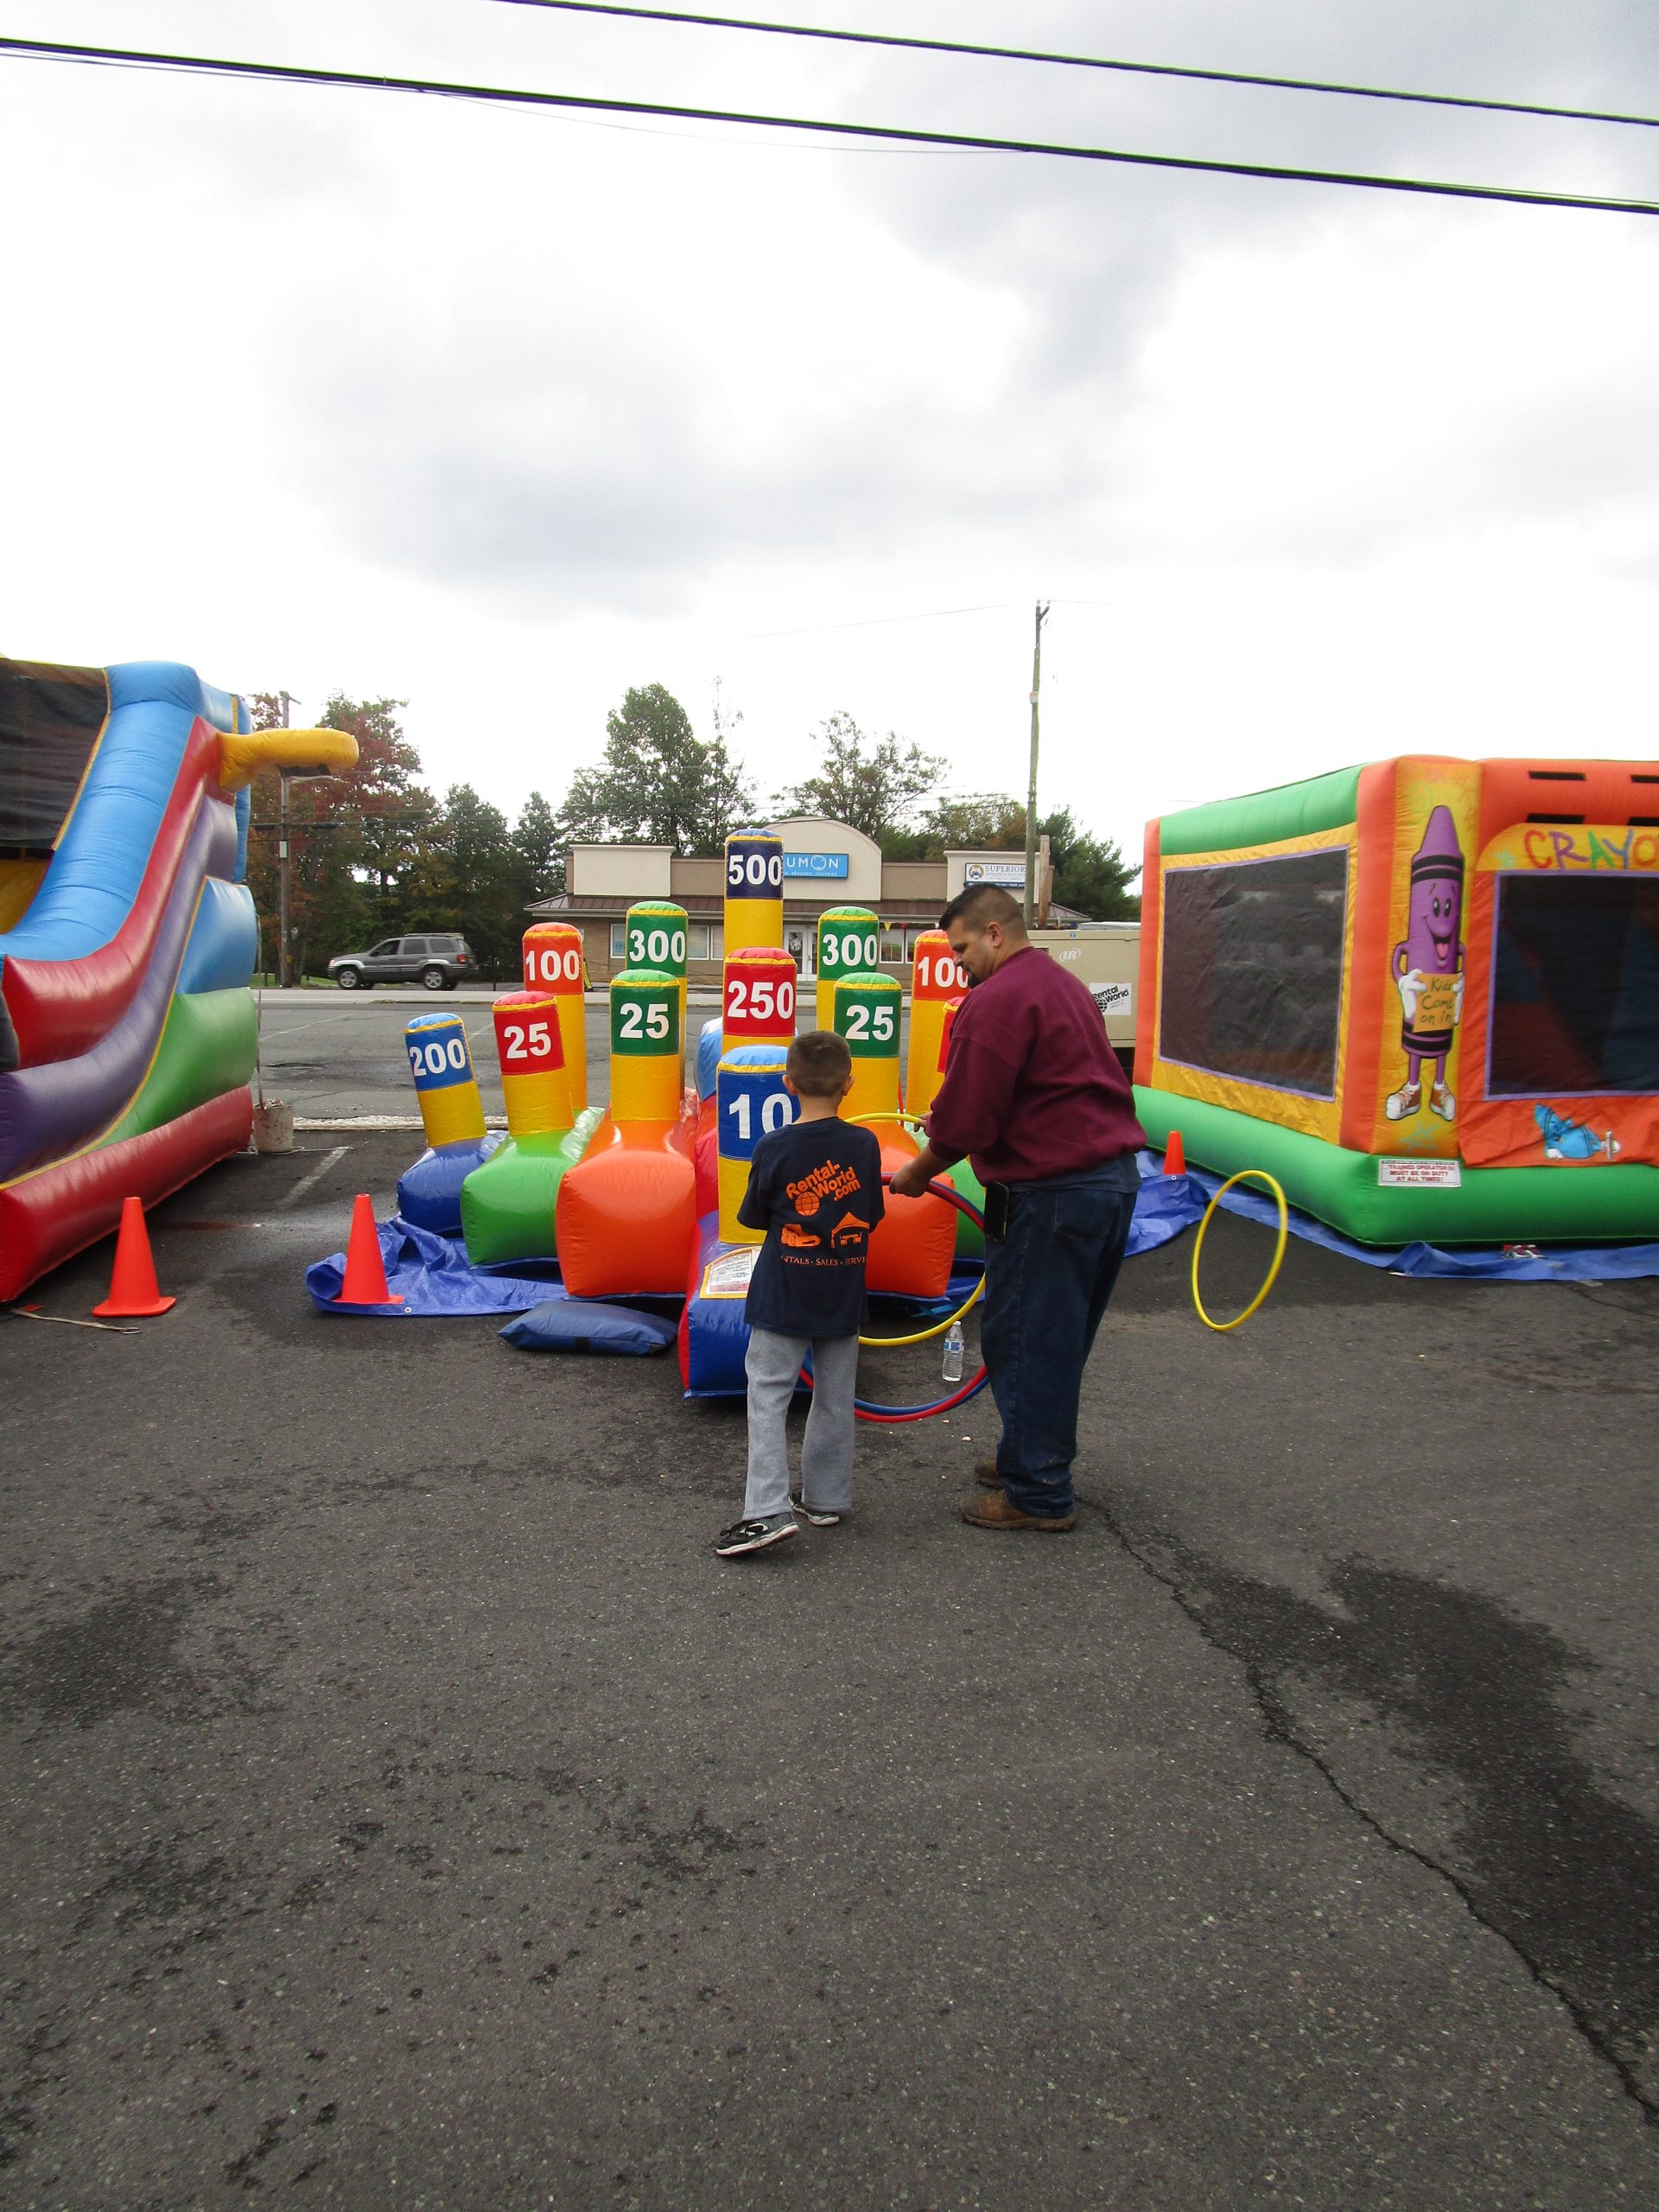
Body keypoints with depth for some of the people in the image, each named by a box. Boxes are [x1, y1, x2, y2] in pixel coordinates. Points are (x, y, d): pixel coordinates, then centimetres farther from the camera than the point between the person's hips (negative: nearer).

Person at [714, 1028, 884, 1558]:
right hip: (844, 1298, 3)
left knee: (768, 1397, 1)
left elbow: (752, 1218, 0)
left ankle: (767, 1510, -7)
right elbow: (872, 1217, 5)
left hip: (782, 1296, -3)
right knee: (834, 1400, 15)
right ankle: (826, 1498, 25)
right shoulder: (865, 1145, -6)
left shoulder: (773, 1148, -12)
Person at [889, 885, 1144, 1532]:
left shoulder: (996, 1000, -15)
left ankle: (1038, 1493, 14)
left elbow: (966, 1121, -18)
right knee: (1059, 1337, 20)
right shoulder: (1065, 986, 17)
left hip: (1051, 1192, -10)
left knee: (1024, 1339, 3)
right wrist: (949, 1130, 16)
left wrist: (917, 1173, -2)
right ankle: (1035, 1457, 35)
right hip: (1113, 1178, 10)